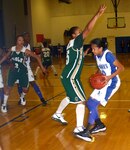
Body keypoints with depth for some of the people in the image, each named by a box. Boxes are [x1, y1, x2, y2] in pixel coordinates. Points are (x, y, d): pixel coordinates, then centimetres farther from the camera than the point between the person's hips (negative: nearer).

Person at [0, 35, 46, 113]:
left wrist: (42, 67, -15)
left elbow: (37, 57, -13)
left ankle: (22, 97, 41)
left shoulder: (26, 51, -18)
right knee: (9, 87, -6)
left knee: (25, 88, 5)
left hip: (23, 71, -1)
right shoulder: (12, 49, -9)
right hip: (13, 71, 1)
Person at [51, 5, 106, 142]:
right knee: (81, 101, -10)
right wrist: (98, 14, -26)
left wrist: (83, 54, 17)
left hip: (68, 76, 10)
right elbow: (88, 29, -25)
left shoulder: (73, 45, 14)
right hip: (71, 78, -10)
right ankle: (79, 128, -11)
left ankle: (57, 115, 45)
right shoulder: (75, 42, -13)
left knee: (70, 97, 28)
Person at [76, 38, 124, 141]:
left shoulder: (108, 55, -20)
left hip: (112, 83, -9)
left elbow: (121, 67, -19)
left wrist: (109, 77, -29)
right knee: (89, 103, 9)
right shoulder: (97, 56, 4)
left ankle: (87, 131, -11)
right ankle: (100, 125, 22)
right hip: (103, 82, 9)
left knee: (93, 104, -16)